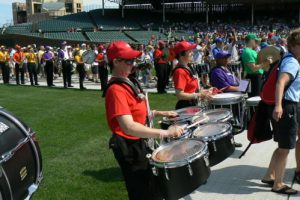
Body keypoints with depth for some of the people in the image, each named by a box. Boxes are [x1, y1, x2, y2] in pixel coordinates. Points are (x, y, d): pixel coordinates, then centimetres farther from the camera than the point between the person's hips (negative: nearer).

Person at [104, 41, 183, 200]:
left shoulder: (128, 82, 6)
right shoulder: (116, 90, -25)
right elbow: (129, 127, -36)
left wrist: (160, 113, 6)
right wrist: (165, 132, -38)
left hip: (138, 143, 10)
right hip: (128, 147, -10)